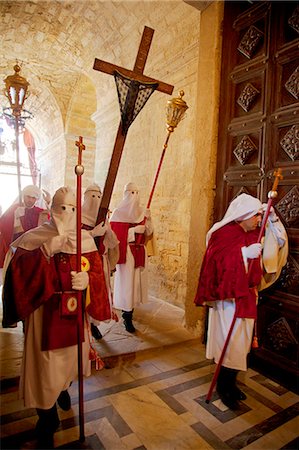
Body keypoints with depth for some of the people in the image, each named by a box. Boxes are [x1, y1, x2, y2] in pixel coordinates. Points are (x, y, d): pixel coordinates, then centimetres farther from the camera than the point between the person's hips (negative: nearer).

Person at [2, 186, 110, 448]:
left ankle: (63, 388, 56)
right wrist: (46, 251, -31)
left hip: (74, 312, 4)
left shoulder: (86, 239, 0)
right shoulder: (35, 238, -8)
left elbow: (98, 272, -1)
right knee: (45, 362, 5)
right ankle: (47, 421, 32)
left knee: (71, 355, 22)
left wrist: (88, 279, -23)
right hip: (46, 313, -3)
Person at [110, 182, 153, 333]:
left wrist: (148, 219, -10)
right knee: (126, 282, -3)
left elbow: (148, 233, 7)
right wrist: (133, 230, -21)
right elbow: (115, 233, -13)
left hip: (140, 252, 6)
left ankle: (127, 311, 28)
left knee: (136, 281, 10)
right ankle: (127, 319, 7)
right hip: (126, 252, -6)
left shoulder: (141, 212, 10)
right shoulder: (118, 213, -6)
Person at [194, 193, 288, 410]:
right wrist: (245, 253, -30)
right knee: (232, 341, -3)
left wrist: (273, 218, 3)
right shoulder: (223, 233, -12)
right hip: (229, 296, -7)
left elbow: (280, 241, 15)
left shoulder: (254, 234, 8)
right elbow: (217, 260, -22)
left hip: (248, 296, 7)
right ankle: (223, 386, 18)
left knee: (242, 342, 14)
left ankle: (230, 382, 32)